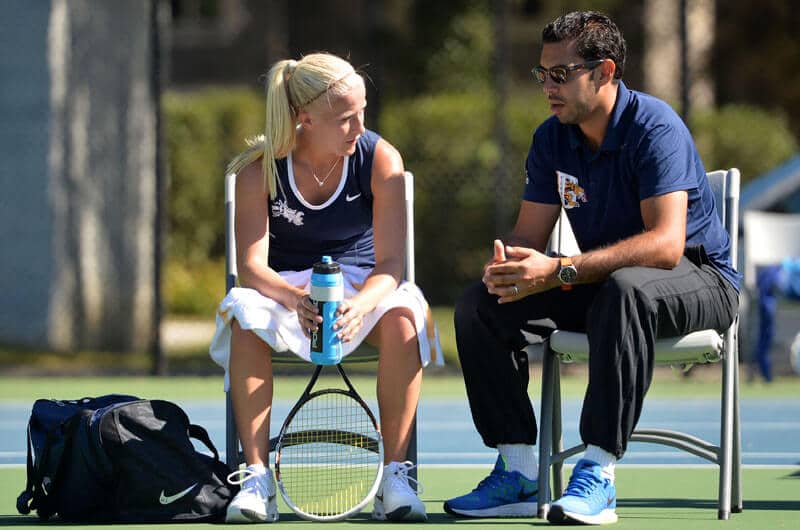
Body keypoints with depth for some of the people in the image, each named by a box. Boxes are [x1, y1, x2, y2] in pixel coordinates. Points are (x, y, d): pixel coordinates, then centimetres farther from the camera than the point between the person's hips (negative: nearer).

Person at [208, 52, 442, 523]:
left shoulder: (380, 159, -14)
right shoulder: (261, 169, -14)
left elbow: (389, 264, -19)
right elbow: (252, 267, -19)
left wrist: (359, 305, -42)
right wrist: (295, 299, -41)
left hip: (362, 287, 0)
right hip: (284, 289, 0)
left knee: (403, 316, -34)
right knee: (244, 315, -35)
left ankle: (396, 477, -29)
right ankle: (257, 478, -31)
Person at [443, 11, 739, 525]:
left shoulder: (655, 127, -21)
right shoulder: (552, 139, 2)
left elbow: (666, 243, -32)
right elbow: (529, 234, 4)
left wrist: (559, 272, -38)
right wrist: (506, 265, -23)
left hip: (699, 281, -7)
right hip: (603, 285, 7)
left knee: (625, 288, -42)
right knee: (479, 304, -10)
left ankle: (599, 473, -40)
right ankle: (518, 470, -13)